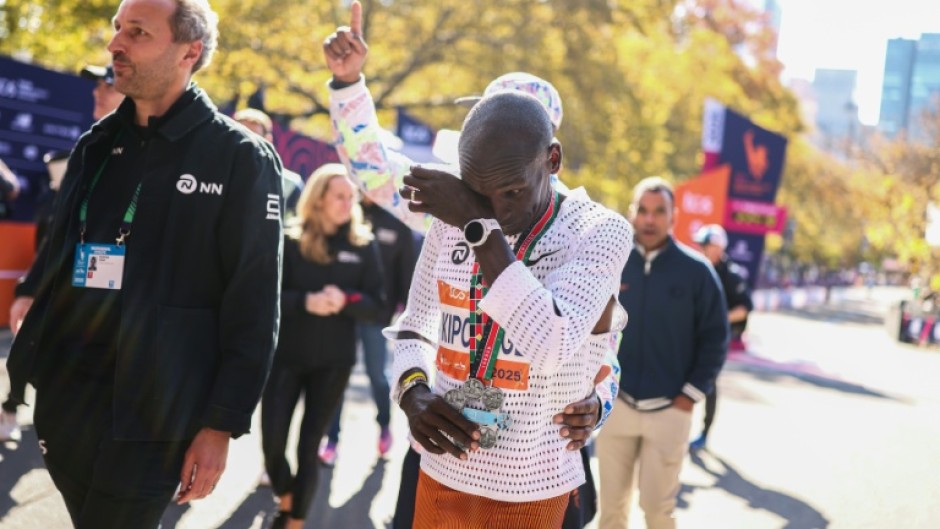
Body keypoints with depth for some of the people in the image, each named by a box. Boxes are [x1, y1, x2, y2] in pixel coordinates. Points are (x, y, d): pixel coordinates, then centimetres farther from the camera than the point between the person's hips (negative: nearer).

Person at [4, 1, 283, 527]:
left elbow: (253, 310, -9)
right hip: (60, 400, 6)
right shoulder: (96, 146, 12)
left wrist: (221, 425, -13)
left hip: (145, 419, -6)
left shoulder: (241, 159, -7)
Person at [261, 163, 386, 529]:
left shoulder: (363, 245, 0)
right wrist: (305, 301, -23)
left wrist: (346, 300, -20)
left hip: (334, 361, 0)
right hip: (286, 355, 0)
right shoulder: (291, 240, -4)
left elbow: (378, 305, -1)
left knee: (309, 446, 4)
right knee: (272, 442, -2)